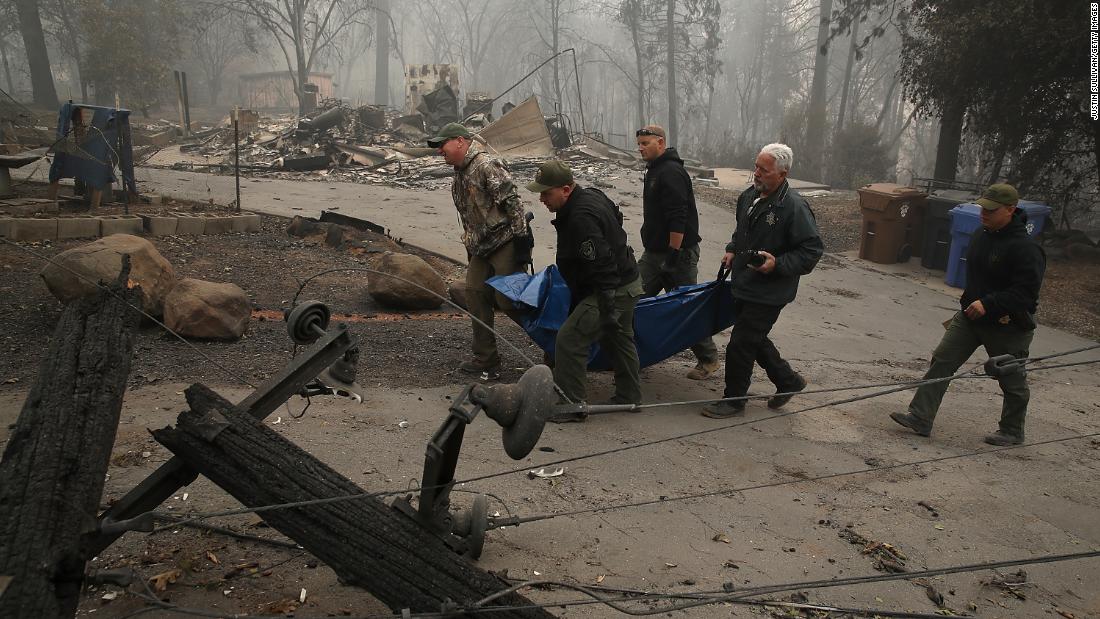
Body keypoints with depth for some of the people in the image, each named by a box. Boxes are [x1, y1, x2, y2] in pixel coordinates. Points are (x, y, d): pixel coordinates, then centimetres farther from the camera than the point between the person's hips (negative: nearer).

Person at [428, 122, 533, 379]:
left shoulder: (487, 165, -15)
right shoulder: (460, 173, 16)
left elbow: (512, 202, -20)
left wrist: (522, 239, -22)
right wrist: (470, 246, 22)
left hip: (505, 244, -9)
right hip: (480, 248, 9)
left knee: (507, 299, -10)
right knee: (476, 300, 7)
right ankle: (486, 361, 17)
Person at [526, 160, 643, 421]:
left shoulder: (581, 218, -28)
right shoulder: (591, 195, 5)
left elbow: (602, 266, -31)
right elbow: (616, 218, 23)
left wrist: (608, 311, -30)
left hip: (613, 291, -11)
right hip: (628, 283, 11)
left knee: (569, 340, -10)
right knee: (618, 340, 25)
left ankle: (570, 405, -1)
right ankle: (629, 396, 40)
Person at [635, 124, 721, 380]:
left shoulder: (672, 173, -17)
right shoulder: (655, 170, 16)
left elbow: (678, 219, -24)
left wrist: (674, 253, -25)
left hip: (678, 252, -10)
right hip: (653, 253, 10)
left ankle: (708, 359, 14)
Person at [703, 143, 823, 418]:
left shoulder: (794, 207, -19)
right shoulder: (749, 196, 5)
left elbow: (813, 250, -17)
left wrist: (778, 264, -26)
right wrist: (732, 250, 8)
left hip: (768, 292, -8)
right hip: (743, 286, 9)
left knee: (740, 345, -3)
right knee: (754, 339, 21)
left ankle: (733, 400, 15)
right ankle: (788, 380, 41)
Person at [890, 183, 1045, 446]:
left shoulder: (1025, 247, -21)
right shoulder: (980, 235, 4)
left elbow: (1026, 291, -26)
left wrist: (988, 304, -31)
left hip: (1007, 325, -7)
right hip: (970, 316, 7)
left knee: (1012, 380, 11)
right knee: (941, 362, -2)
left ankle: (1012, 431, 30)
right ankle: (920, 418, 0)